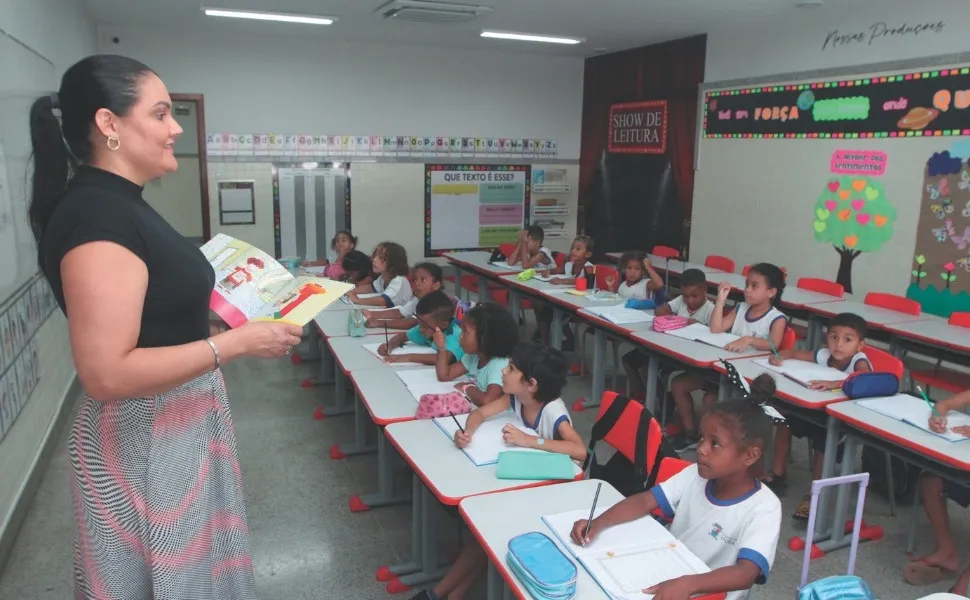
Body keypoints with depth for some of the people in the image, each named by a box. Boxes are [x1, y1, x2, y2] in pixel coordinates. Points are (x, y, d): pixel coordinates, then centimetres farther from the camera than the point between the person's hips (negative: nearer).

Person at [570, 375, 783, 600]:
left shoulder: (764, 509, -17)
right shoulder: (695, 475, -3)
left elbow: (746, 573, -28)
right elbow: (644, 500, -6)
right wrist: (597, 523, -21)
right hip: (664, 579, 4)